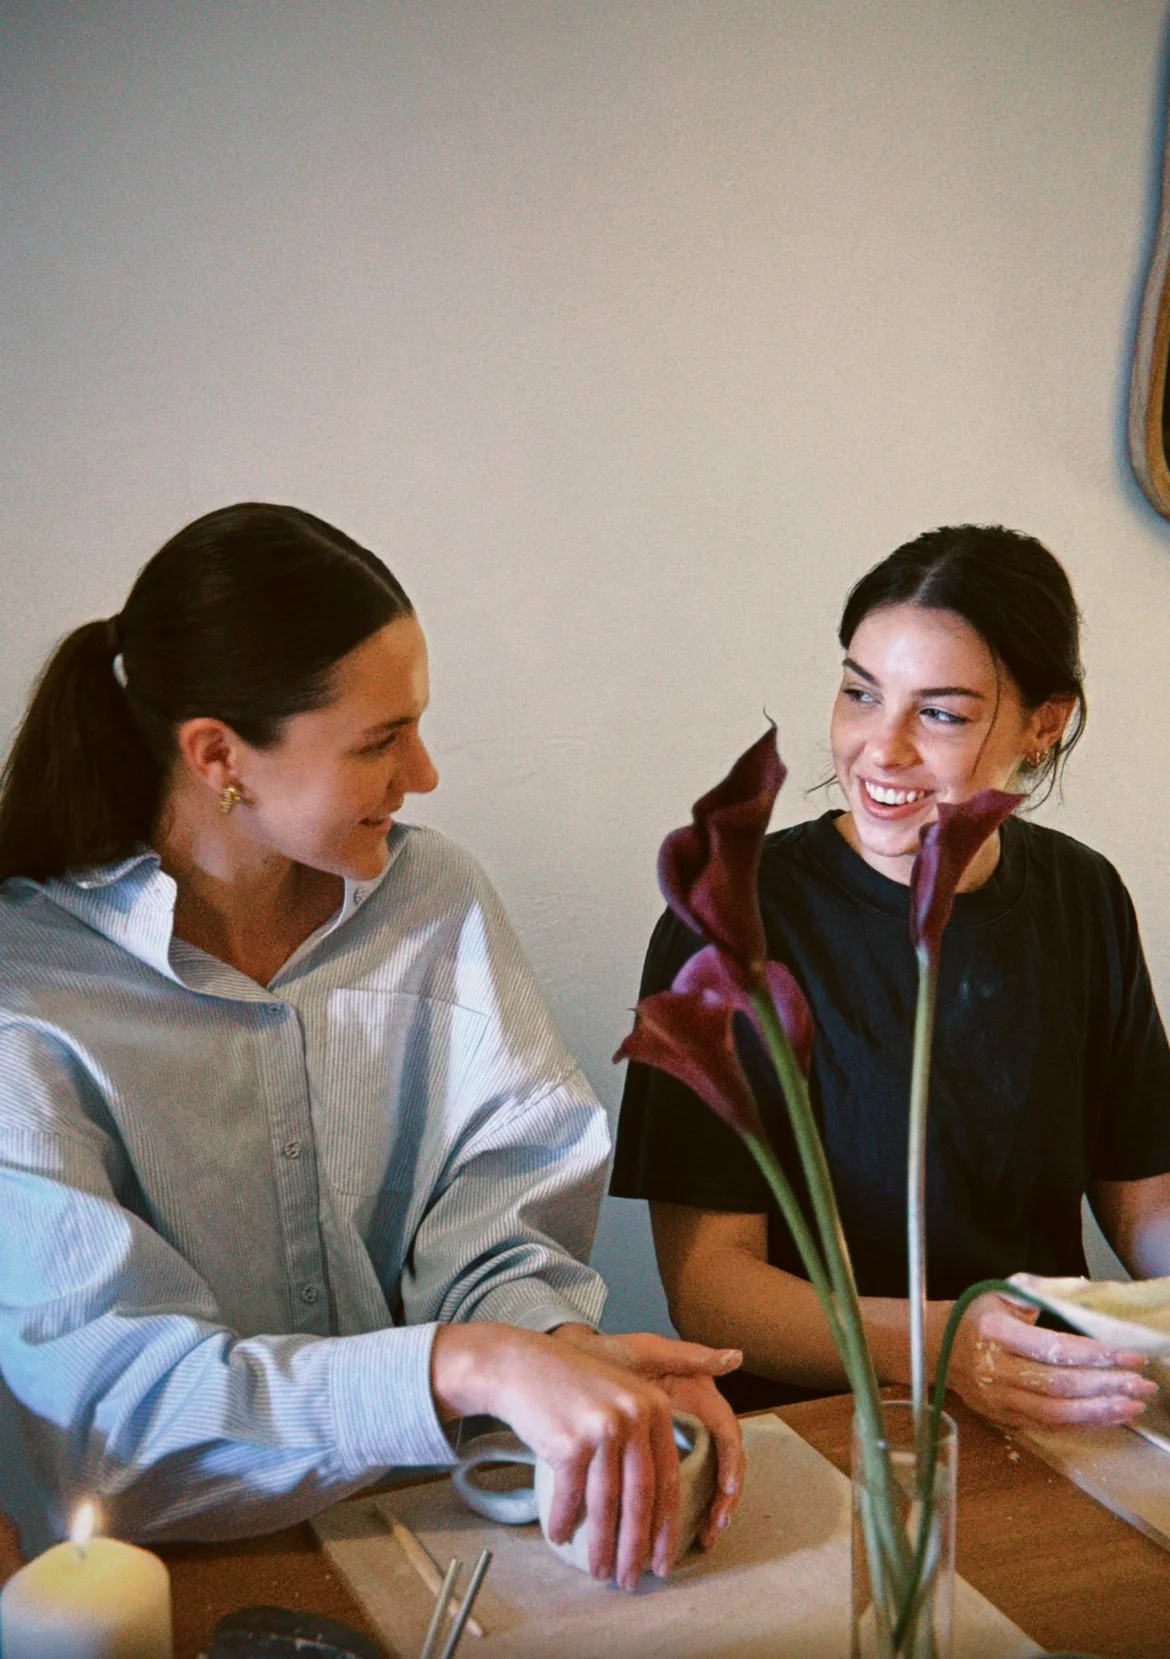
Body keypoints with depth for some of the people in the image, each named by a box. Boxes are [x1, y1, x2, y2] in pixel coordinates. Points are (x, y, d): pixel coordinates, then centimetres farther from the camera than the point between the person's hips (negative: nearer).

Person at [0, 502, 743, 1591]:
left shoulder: (436, 899, 3)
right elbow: (112, 1409, -21)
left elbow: (494, 1216, -3)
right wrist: (468, 1365, -33)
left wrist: (559, 1340, -25)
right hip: (205, 1579, -2)